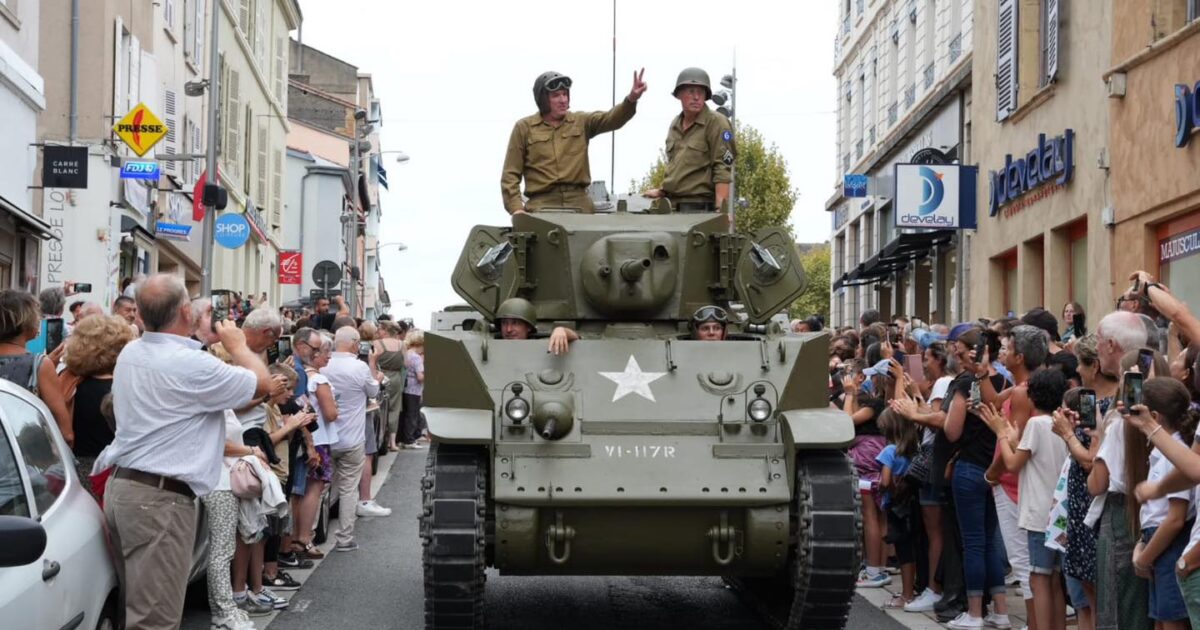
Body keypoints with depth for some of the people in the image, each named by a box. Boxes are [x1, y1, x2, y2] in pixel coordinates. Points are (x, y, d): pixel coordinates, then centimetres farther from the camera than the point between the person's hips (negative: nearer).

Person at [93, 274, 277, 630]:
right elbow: (263, 384, -5)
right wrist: (236, 344, 11)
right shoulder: (190, 364, -17)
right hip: (161, 497, -9)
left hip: (122, 485, 9)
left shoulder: (129, 354, 10)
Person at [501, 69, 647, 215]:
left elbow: (612, 119, -5)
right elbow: (510, 174, 5)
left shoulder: (581, 122, 13)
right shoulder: (524, 128, 7)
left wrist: (631, 99, -25)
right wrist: (516, 207, -9)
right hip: (542, 205, -2)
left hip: (580, 203, 2)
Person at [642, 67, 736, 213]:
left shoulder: (716, 123, -7)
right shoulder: (675, 125, 17)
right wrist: (662, 191, 18)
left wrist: (720, 211, -22)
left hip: (700, 207, -7)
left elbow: (723, 171, -14)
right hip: (674, 206, 7)